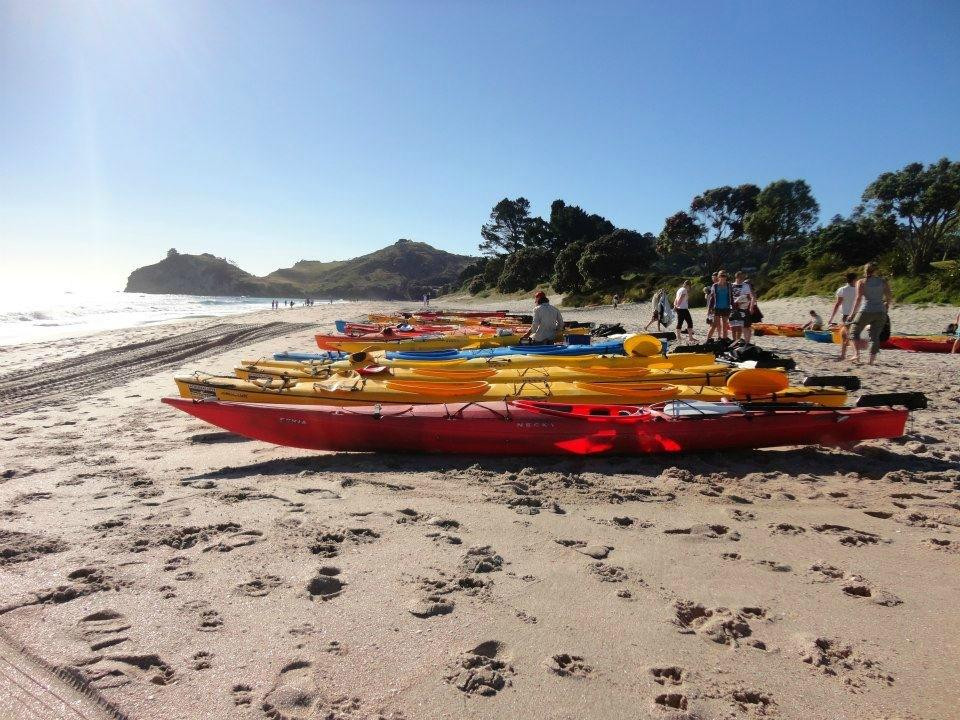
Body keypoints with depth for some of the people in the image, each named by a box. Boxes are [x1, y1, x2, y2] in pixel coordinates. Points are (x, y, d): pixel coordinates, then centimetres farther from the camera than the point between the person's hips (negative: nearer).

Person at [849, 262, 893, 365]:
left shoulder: (861, 282, 1)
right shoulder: (883, 281, 8)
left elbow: (858, 297, -9)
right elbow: (890, 297, 3)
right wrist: (886, 307, 22)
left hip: (866, 311, -2)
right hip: (880, 312, 3)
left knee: (855, 333, 10)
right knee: (875, 336, 7)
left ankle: (857, 354, -9)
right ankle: (872, 359, 3)